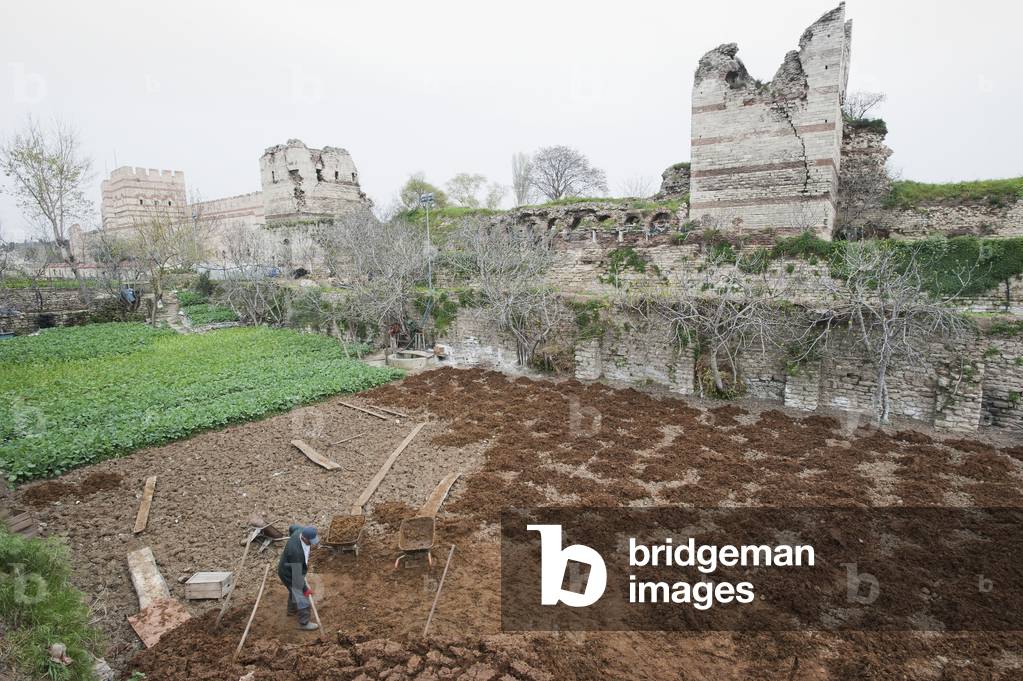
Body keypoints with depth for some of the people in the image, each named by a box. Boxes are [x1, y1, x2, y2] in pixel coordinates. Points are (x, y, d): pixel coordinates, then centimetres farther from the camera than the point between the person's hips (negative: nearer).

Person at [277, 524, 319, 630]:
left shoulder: (301, 530, -22)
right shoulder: (296, 551, -44)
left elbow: (292, 527, 4)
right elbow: (297, 573, -32)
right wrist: (305, 588, -18)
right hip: (289, 574, -8)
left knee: (295, 590, 32)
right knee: (302, 598, 8)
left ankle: (292, 610, 57)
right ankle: (304, 623, 29)